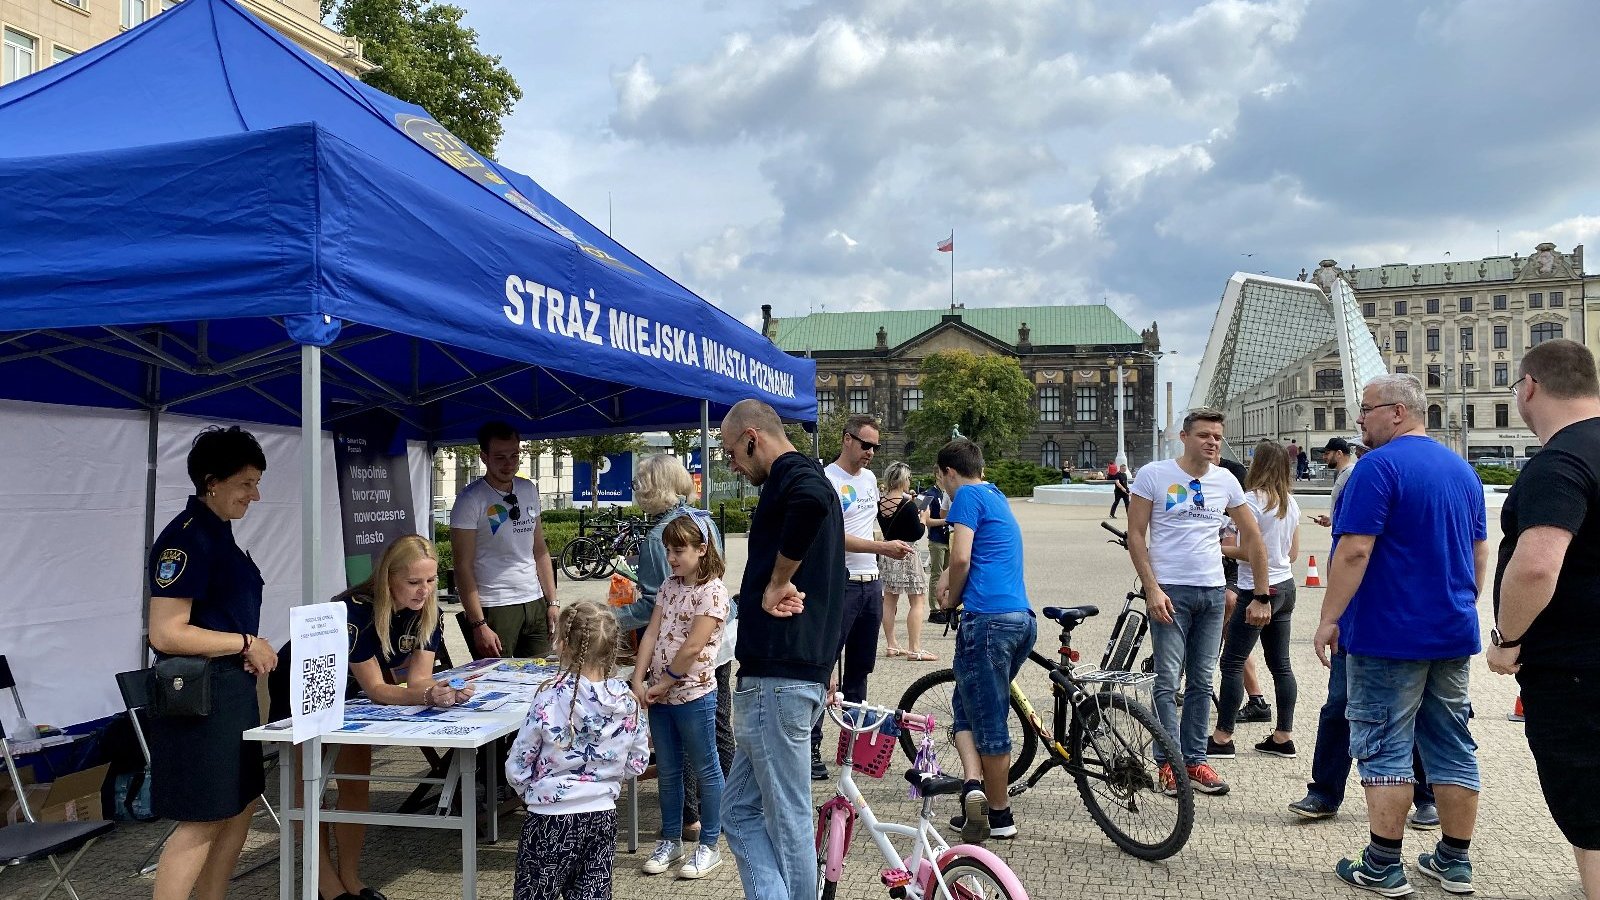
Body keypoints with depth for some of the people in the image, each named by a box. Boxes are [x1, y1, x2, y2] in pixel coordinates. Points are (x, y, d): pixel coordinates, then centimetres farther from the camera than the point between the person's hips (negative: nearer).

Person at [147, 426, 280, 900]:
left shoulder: (218, 532, 11)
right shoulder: (186, 537, -18)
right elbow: (167, 634, -23)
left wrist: (252, 651, 3)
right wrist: (247, 643, -16)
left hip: (232, 688, 10)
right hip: (199, 694, -10)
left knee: (240, 807, 15)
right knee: (201, 822, -2)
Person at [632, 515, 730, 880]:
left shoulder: (712, 591, -14)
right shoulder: (669, 586, 9)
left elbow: (692, 647, -18)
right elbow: (652, 634, 5)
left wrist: (663, 683, -13)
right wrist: (639, 680, -4)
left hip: (693, 693, -7)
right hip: (660, 694, 7)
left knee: (705, 770, 7)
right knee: (667, 771, 16)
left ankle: (709, 846, 18)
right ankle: (670, 841, 30)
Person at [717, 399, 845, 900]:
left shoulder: (794, 477, -10)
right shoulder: (805, 481, 21)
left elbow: (813, 500, -37)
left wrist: (776, 582, -24)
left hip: (778, 678, -10)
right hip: (800, 669, 10)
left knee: (788, 821, -1)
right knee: (741, 810, 14)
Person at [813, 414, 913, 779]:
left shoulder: (870, 478, 14)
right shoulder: (827, 480, -12)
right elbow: (835, 537, -20)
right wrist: (882, 548, -26)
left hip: (871, 584, 8)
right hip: (840, 584, -8)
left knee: (859, 668, 14)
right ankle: (811, 747, 0)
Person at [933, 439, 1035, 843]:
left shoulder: (967, 496, -2)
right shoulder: (997, 498, 24)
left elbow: (961, 557, -13)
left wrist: (952, 600, 2)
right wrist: (950, 578, 29)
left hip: (988, 619, -8)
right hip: (1023, 618, 8)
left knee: (986, 718, 0)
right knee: (967, 705, 17)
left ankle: (1000, 816, 4)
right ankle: (976, 788, 8)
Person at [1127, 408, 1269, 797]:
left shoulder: (1226, 481, 7)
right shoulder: (1154, 475, -5)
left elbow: (1251, 537, 14)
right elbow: (1136, 535, -6)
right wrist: (1152, 588, -14)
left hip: (1213, 591, 5)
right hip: (1170, 590, -4)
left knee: (1202, 682, 9)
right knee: (1168, 681, -5)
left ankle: (1195, 760, 17)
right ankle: (1168, 763, 3)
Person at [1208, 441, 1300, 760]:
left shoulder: (1252, 500, -15)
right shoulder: (1291, 503, 9)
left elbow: (1250, 551, -19)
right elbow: (1293, 553, 14)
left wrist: (1221, 549, -5)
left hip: (1259, 591, -8)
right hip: (1286, 588, 8)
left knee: (1232, 663, -2)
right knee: (1280, 664, 12)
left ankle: (1222, 738, 1)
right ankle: (1284, 737, 16)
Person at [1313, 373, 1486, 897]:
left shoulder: (1380, 466, -14)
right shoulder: (1461, 468, 12)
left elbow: (1355, 551, -21)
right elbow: (1480, 552, 17)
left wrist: (1329, 618, -15)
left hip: (1389, 633, -8)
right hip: (1453, 634, 8)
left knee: (1384, 749, -1)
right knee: (1453, 747, 13)